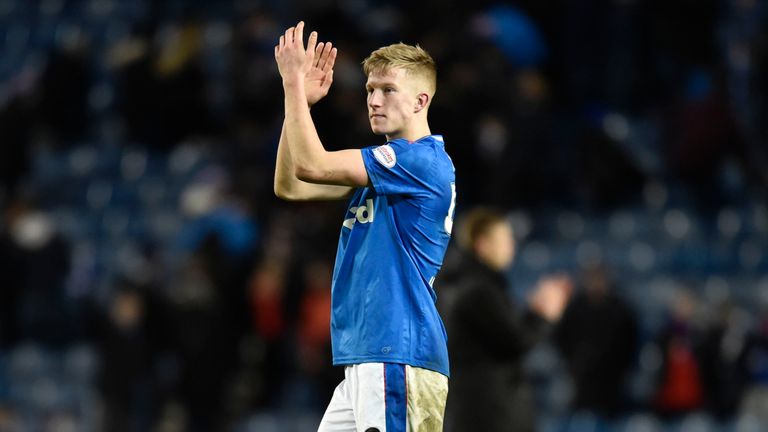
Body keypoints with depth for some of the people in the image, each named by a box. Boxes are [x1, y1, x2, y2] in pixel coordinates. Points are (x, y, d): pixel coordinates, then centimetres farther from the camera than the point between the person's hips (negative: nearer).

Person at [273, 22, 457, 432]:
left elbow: (311, 165, -15)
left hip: (398, 356, -10)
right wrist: (301, 100, 11)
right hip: (366, 357, 10)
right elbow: (290, 186, 19)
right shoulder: (382, 166, 20)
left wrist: (294, 82, -5)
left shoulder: (422, 160, -10)